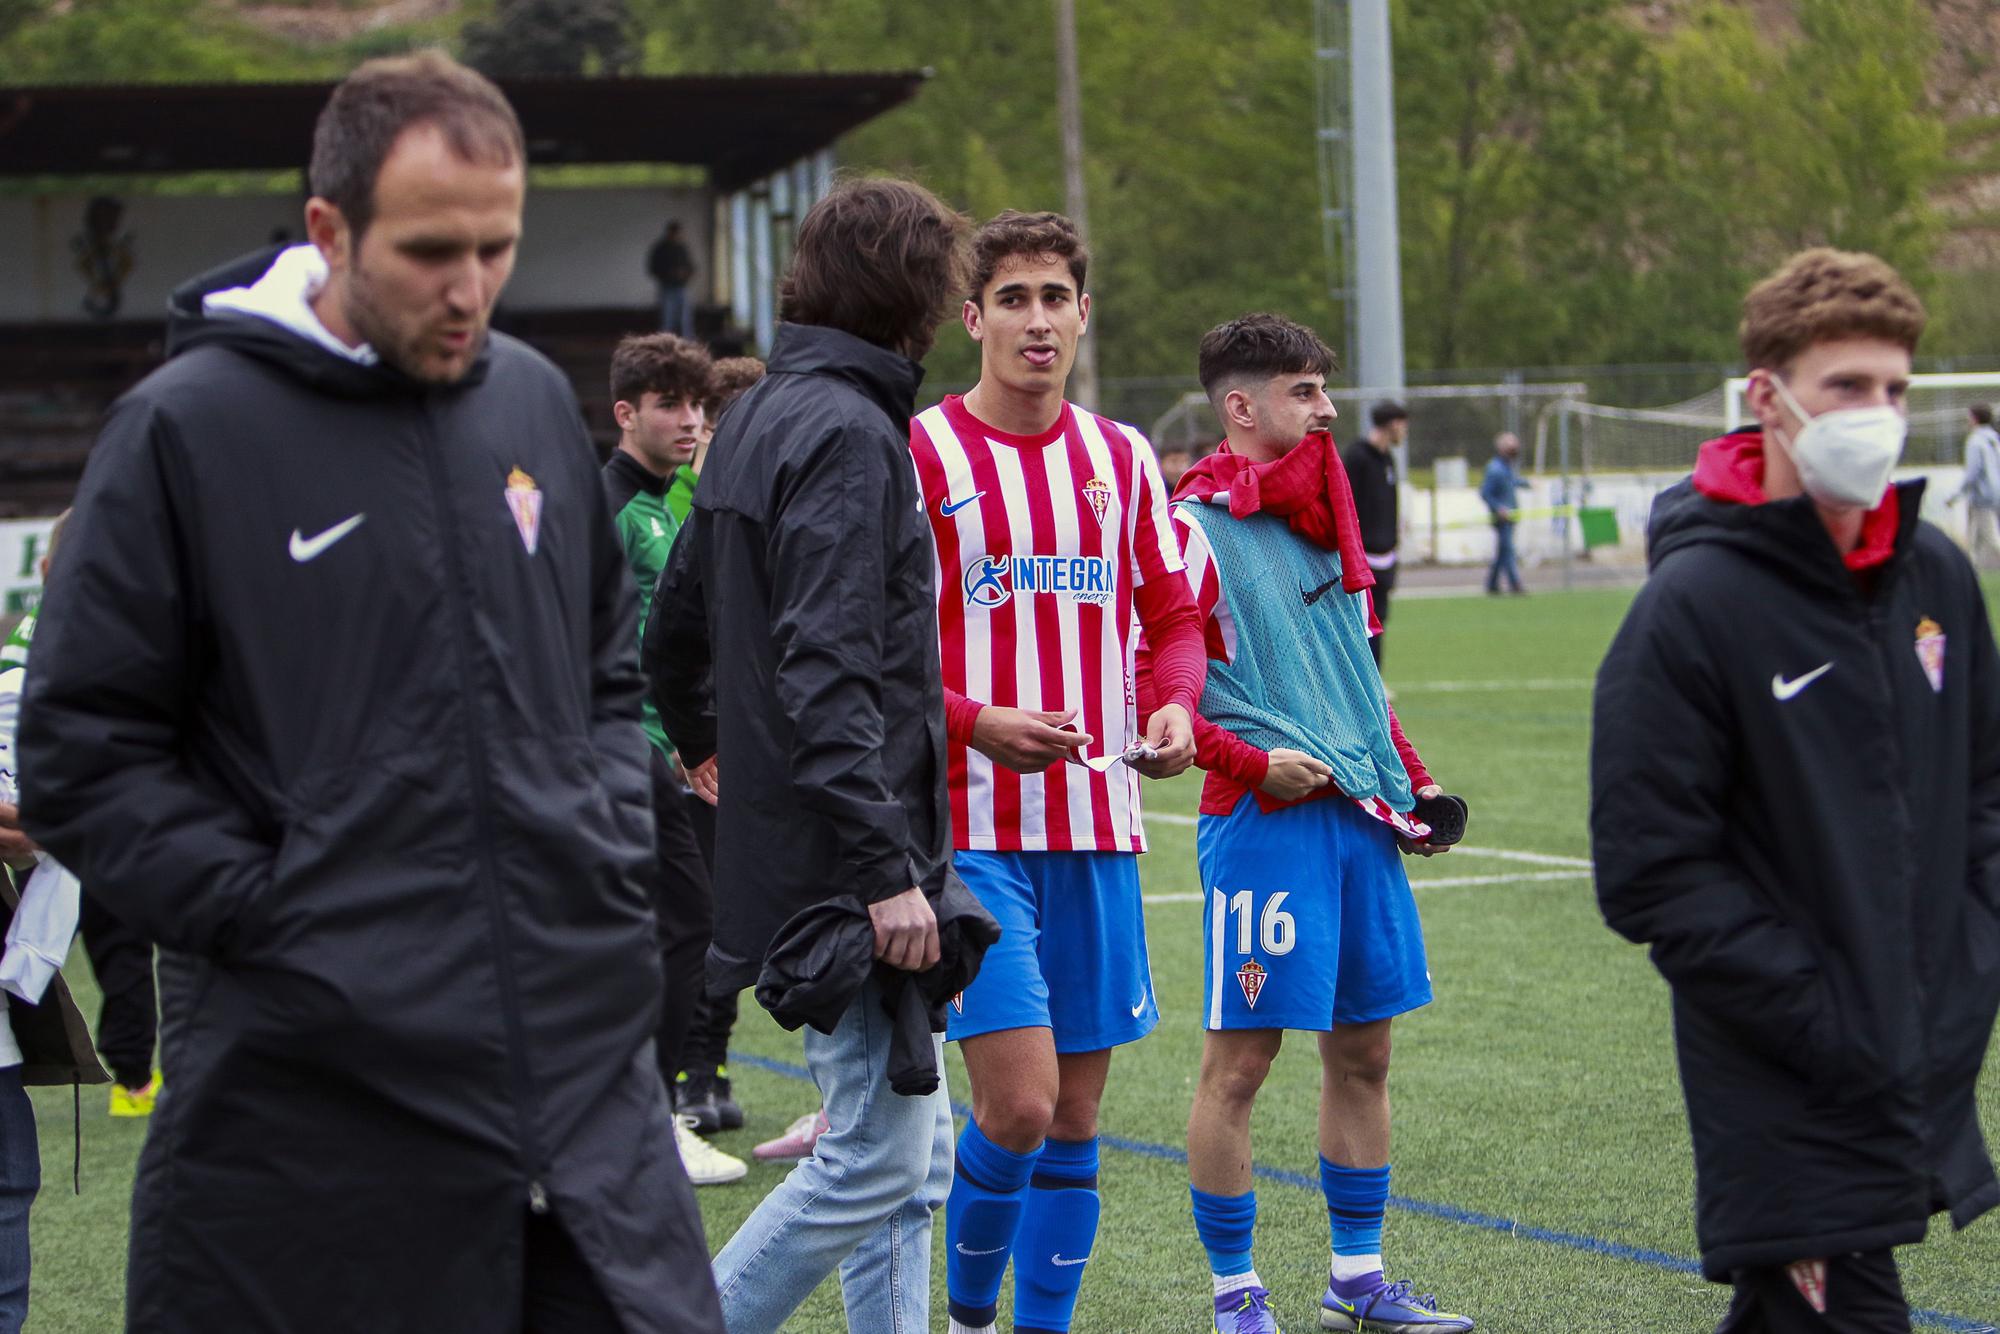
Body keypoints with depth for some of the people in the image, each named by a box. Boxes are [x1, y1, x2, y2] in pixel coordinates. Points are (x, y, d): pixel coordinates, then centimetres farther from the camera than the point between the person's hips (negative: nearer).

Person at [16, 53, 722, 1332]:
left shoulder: (536, 402, 11)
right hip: (313, 1088, -5)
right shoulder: (186, 427, -5)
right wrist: (269, 913, -12)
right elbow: (80, 756, -5)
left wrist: (614, 857, 10)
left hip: (588, 1051, 5)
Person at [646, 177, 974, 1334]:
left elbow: (676, 627, 25)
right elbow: (826, 671, -23)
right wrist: (885, 870, -24)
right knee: (877, 1161, -7)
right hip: (847, 861, -10)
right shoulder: (847, 433, -15)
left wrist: (706, 742, 44)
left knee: (914, 1157, 13)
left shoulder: (763, 417, 14)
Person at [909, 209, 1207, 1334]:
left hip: (1098, 827, 5)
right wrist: (976, 722, -21)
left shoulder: (1124, 458, 11)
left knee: (1075, 1114, 7)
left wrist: (1177, 706, -3)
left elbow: (1171, 616, 17)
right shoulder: (918, 456, -5)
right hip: (973, 829, -5)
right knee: (1019, 1103, -13)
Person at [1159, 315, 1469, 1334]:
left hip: (1361, 815, 8)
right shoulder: (1196, 527, -8)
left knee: (1363, 1050, 12)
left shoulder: (1326, 517, 16)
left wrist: (1410, 780, 16)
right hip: (1263, 822, -8)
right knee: (1239, 1056, -3)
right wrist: (1250, 761, -16)